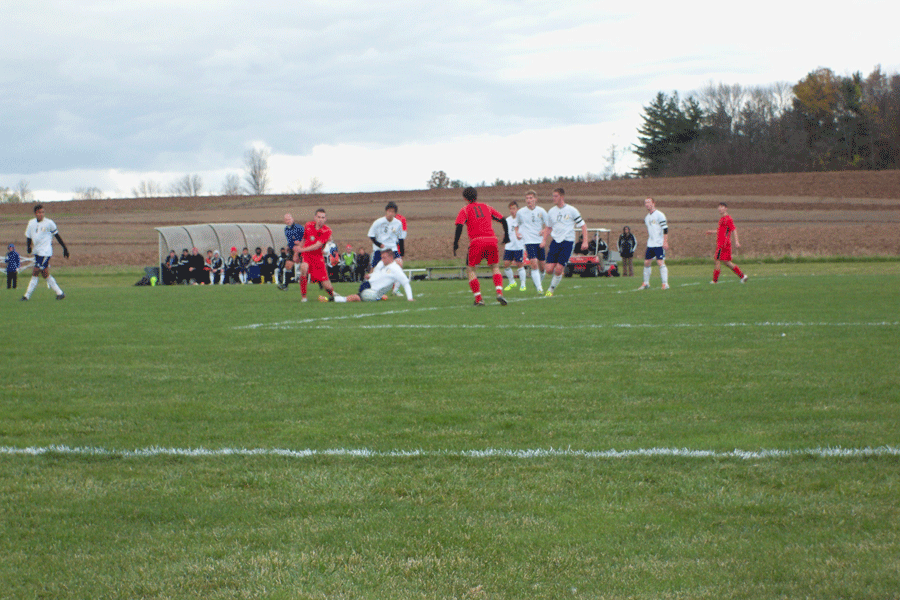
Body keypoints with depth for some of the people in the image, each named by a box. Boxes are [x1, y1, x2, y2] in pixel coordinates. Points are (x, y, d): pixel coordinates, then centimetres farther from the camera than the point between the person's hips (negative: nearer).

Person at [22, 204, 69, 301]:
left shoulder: (49, 223, -6)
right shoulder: (31, 223, 8)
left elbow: (57, 236, 3)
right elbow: (28, 237, 16)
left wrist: (65, 248, 8)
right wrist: (28, 246, -3)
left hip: (45, 252, -6)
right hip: (37, 252, 7)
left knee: (35, 273, -10)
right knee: (45, 274, 9)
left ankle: (27, 295, -6)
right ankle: (59, 293, 18)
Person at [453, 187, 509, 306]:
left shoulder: (465, 210, 7)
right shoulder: (487, 207, 19)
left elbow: (459, 226, -8)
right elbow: (503, 220, 17)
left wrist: (455, 243, -4)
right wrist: (506, 236, 26)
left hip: (476, 242, -3)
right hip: (491, 240, 3)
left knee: (470, 269, 9)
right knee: (495, 267, 16)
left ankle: (478, 299, -1)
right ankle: (499, 293, -7)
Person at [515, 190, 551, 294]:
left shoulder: (541, 211, 3)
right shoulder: (520, 212, 3)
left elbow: (547, 225, 10)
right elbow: (517, 225, 17)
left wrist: (544, 231, -11)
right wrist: (517, 233, -2)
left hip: (540, 241, 2)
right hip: (528, 241, -2)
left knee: (541, 266, 7)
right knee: (534, 264, -19)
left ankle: (539, 281, 35)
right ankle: (539, 288, -18)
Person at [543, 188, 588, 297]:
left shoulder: (571, 210, -3)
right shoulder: (551, 212, 10)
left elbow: (583, 225, 3)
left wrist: (585, 241, -5)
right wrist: (544, 240, 10)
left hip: (568, 242, -4)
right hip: (555, 242, 4)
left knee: (558, 269, -13)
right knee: (549, 269, -8)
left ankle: (551, 289, 7)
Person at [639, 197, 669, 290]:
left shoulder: (659, 215, -8)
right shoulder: (647, 218, 16)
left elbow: (665, 229, -11)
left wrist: (665, 242, -17)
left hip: (659, 244, -8)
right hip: (650, 244, 8)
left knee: (661, 262, -12)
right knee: (647, 262, 7)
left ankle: (665, 283, -10)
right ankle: (646, 283, 18)